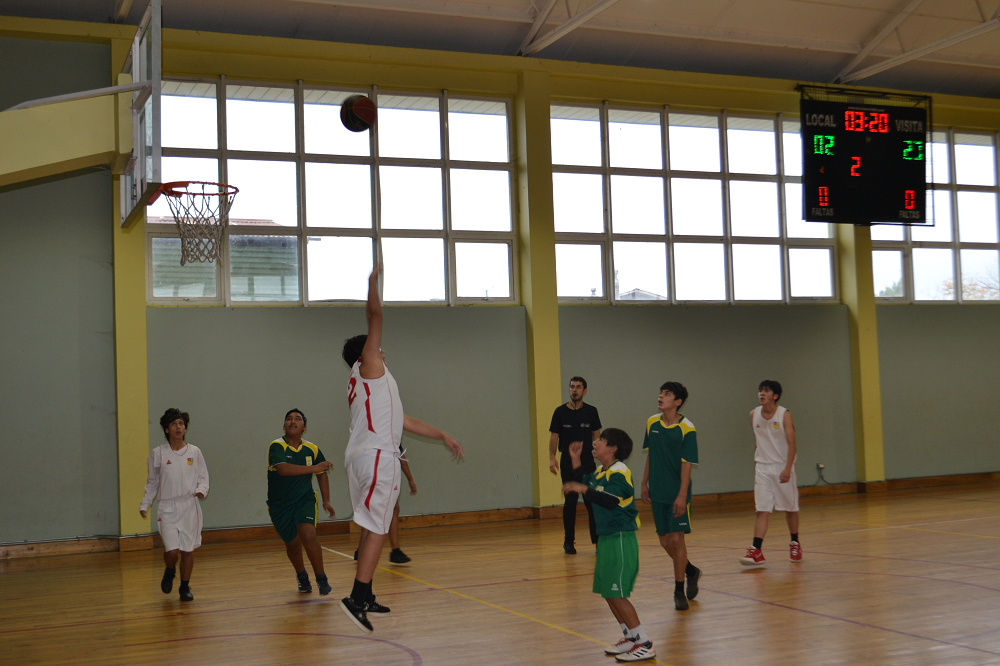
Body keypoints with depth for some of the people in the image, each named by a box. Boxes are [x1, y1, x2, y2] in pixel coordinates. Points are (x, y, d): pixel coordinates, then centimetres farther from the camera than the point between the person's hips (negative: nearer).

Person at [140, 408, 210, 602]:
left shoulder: (194, 452, 3)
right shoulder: (158, 454, 1)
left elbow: (203, 476, 9)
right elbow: (152, 482, 11)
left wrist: (202, 489, -11)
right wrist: (144, 505, 7)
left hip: (189, 506, 1)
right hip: (167, 507, -1)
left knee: (188, 550, 3)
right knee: (172, 550, -12)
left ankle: (185, 587, 23)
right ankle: (169, 572, 22)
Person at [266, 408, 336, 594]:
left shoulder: (312, 449, -1)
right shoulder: (276, 446, -14)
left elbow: (321, 474, 14)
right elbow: (283, 469, -32)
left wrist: (326, 501, 8)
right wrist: (313, 468, -37)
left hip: (305, 500, 1)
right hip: (280, 505, -1)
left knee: (308, 535, -22)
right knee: (293, 543, 9)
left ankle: (321, 578, -4)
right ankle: (302, 576, 40)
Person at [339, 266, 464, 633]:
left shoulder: (365, 384, 25)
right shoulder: (368, 366, 1)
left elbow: (401, 420, 26)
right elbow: (375, 316, -9)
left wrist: (441, 435, 26)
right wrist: (373, 282, -2)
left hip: (361, 457, 10)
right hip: (378, 456, -10)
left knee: (371, 527, 15)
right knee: (376, 528, -12)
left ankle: (365, 595, 21)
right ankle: (357, 598, -18)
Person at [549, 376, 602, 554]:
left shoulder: (591, 411, 4)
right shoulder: (560, 412, 1)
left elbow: (596, 436, 8)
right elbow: (554, 436, 1)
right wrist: (552, 458, -11)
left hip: (587, 461, 1)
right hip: (568, 462, -1)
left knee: (592, 501, -2)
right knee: (570, 501, 2)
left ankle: (598, 540, 4)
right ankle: (568, 542, 10)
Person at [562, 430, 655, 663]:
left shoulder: (619, 472, -17)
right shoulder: (599, 471, 12)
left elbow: (611, 501, -31)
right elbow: (583, 483, 23)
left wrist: (584, 489, -35)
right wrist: (575, 460, 13)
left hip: (620, 540, -10)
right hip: (606, 537, 10)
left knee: (617, 594, -9)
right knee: (606, 591, 13)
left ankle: (645, 645, -3)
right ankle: (630, 638, 25)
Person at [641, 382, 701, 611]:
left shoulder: (687, 429, -12)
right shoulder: (652, 423, 4)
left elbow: (687, 464, -13)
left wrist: (682, 495, -17)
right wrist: (645, 483, 13)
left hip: (677, 495, -5)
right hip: (658, 493, 5)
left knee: (677, 539, -5)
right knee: (665, 541, 10)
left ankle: (679, 591, 8)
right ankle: (691, 571, 36)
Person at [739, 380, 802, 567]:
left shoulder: (784, 415, -9)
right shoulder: (754, 415, 3)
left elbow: (791, 444, -12)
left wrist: (787, 469, -20)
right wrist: (756, 466, 12)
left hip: (782, 467, -2)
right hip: (762, 468, 2)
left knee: (790, 508, 11)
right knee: (762, 510, -7)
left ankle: (795, 544, 30)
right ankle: (756, 552, -14)